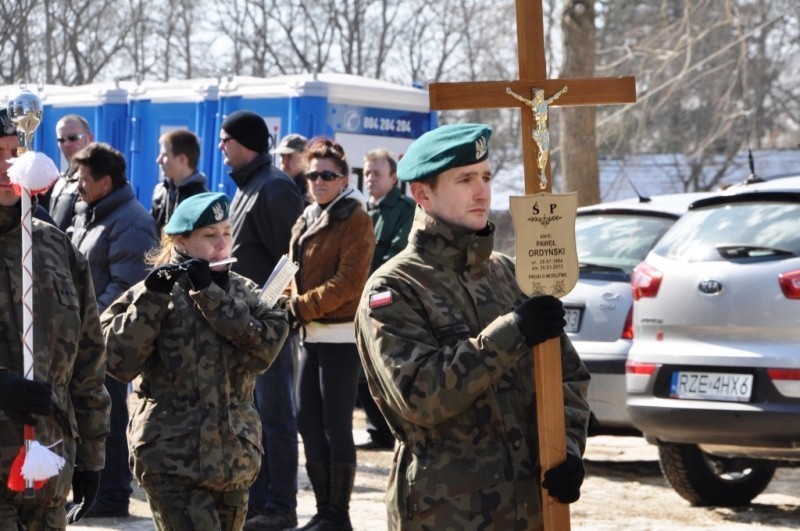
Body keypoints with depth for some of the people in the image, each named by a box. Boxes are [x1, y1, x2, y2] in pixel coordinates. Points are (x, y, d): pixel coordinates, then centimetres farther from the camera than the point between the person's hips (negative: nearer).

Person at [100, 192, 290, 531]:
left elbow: (265, 348, -11)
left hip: (233, 457, 5)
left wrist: (209, 293, -15)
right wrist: (153, 296, -21)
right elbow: (119, 363, -15)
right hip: (172, 456, -5)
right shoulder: (157, 292, -2)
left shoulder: (244, 294, 9)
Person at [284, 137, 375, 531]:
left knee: (336, 425, -5)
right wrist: (292, 305, -1)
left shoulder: (354, 221, -8)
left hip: (340, 335, -8)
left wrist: (302, 306, -17)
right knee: (307, 422, 9)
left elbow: (349, 281, -16)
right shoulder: (305, 222, 16)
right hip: (311, 335, 8)